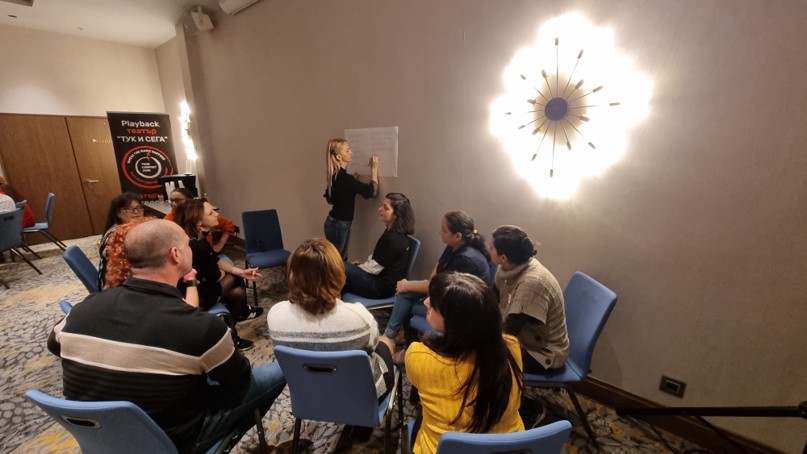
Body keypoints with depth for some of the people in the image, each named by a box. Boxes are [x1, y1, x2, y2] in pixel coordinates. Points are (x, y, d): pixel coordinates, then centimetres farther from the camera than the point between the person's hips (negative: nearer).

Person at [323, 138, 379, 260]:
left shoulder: (336, 175, 5)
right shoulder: (344, 177, -25)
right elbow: (372, 191, -20)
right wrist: (374, 168, -10)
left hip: (340, 223, 9)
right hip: (338, 225, -9)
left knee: (341, 258, 18)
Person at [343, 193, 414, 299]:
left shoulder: (393, 239, -25)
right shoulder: (392, 232, 6)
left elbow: (375, 268, -18)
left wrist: (357, 266, -2)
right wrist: (362, 264, 5)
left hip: (382, 287, -9)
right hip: (382, 279, 9)